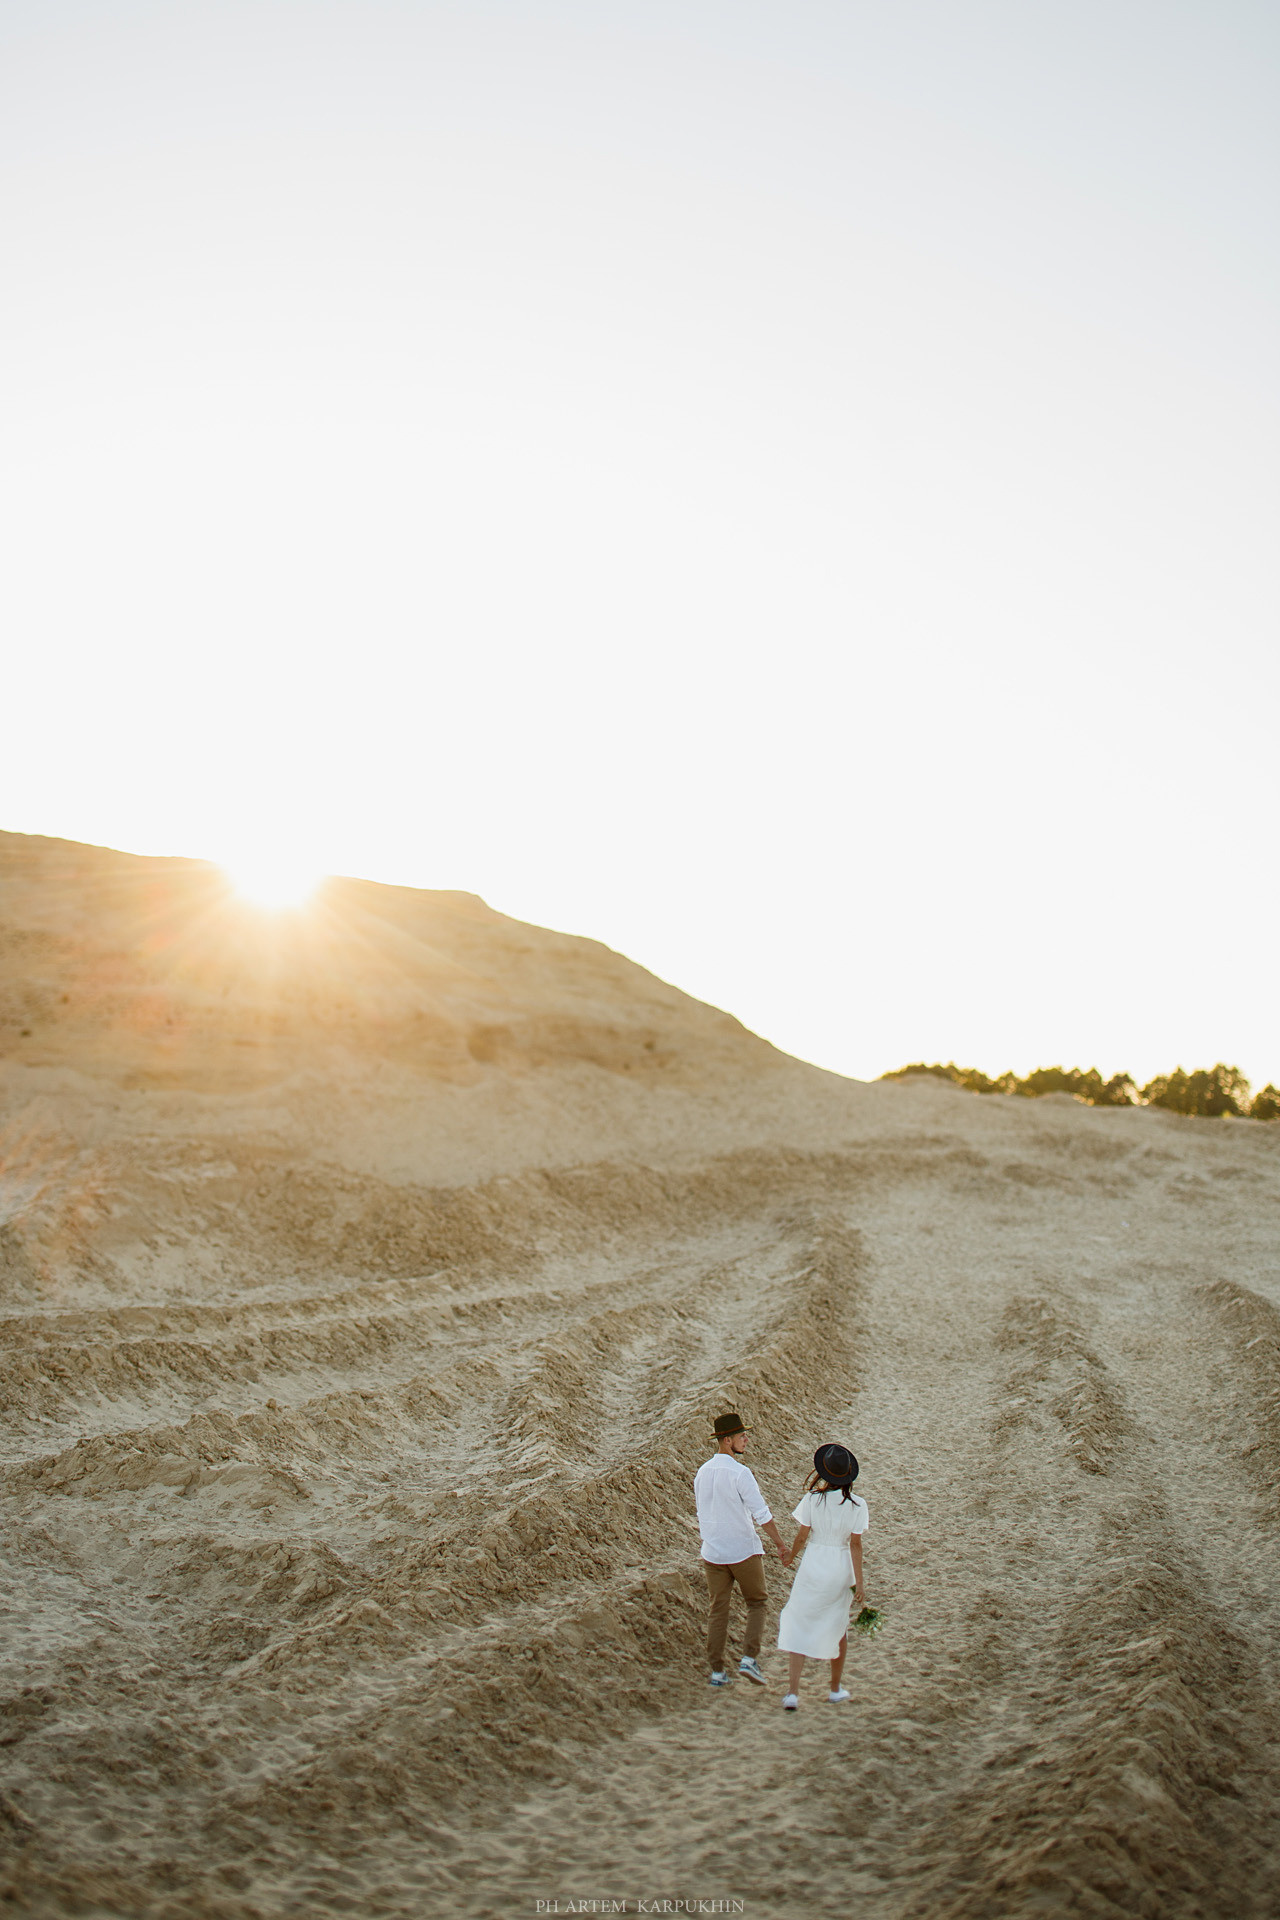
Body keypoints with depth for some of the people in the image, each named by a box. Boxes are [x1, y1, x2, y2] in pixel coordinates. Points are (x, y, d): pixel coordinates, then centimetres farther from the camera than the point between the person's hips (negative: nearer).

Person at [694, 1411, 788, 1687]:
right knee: (756, 1604, 11)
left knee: (718, 1610, 11)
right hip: (744, 1550, -5)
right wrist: (780, 1544, -7)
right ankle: (749, 1658, -3)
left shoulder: (702, 1472, 5)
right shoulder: (740, 1473, -16)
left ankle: (717, 1671, 11)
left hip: (712, 1552, 5)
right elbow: (761, 1513, -16)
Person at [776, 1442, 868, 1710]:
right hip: (841, 1570, 2)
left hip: (813, 1567, -1)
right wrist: (859, 1583, -4)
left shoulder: (812, 1499, -10)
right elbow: (856, 1545, -8)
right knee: (838, 1626, 20)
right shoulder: (857, 1505, -8)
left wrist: (790, 1556, 14)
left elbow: (802, 1536, -6)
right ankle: (836, 1689, 32)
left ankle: (792, 1692, -4)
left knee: (799, 1627, 4)